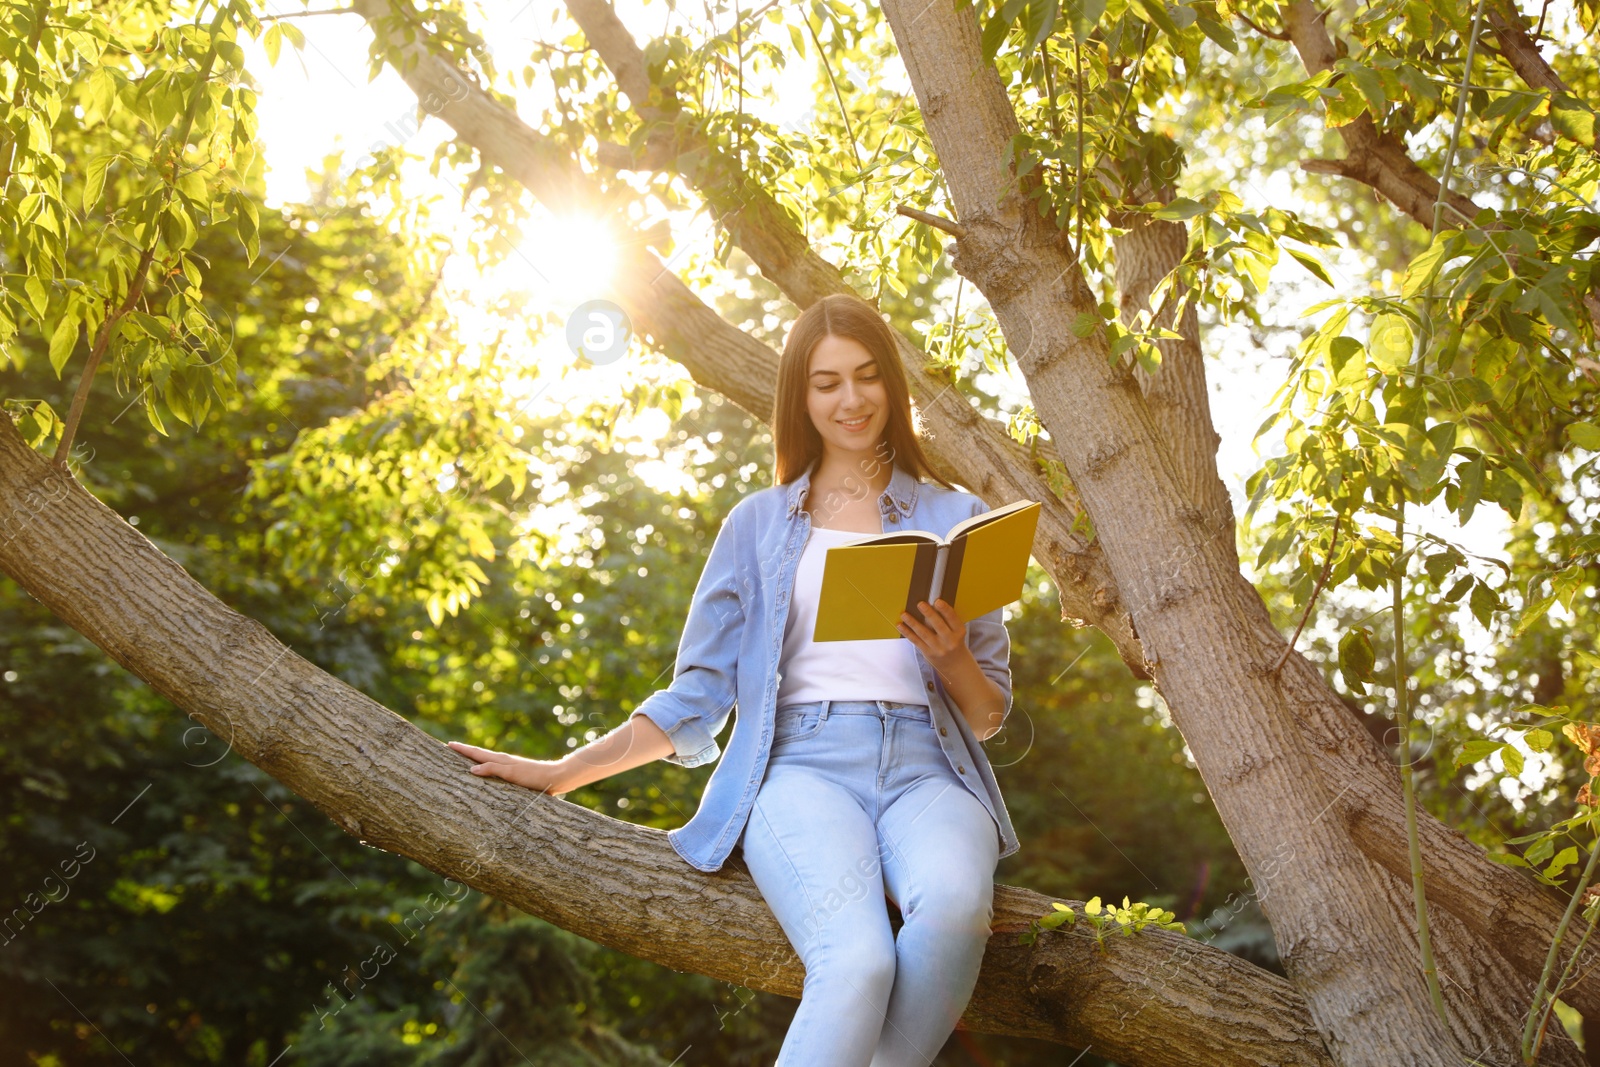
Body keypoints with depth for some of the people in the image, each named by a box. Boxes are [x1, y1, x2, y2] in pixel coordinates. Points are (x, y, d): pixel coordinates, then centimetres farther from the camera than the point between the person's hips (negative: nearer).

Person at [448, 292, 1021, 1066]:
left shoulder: (953, 518, 18)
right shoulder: (759, 524, 19)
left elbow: (988, 716, 16)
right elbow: (697, 695, 18)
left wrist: (951, 658, -6)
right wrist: (562, 772, 10)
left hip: (925, 769, 1)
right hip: (803, 763, -1)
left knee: (953, 905, -38)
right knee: (858, 960, -35)